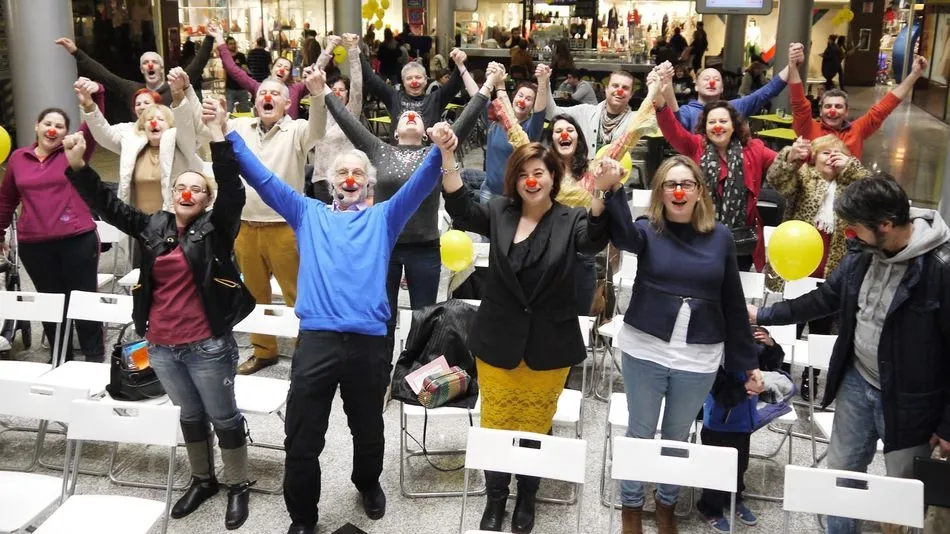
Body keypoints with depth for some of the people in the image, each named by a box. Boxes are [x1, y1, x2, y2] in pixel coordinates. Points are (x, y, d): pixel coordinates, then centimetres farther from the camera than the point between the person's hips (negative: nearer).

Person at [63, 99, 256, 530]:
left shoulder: (216, 228, -7)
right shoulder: (154, 227, 6)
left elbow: (233, 190, -22)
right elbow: (108, 205, 7)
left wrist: (219, 139, -32)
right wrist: (78, 167, -6)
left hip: (208, 346, -5)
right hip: (161, 346, 5)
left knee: (223, 416, 8)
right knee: (190, 414, 20)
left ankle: (238, 486, 24)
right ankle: (202, 480, 37)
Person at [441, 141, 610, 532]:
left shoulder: (571, 220, -6)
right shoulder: (499, 213, 1)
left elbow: (595, 239, -26)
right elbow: (460, 209, -12)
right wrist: (447, 156, -25)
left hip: (548, 345, -1)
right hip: (498, 340, 2)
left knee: (536, 427, 14)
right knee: (495, 424, 13)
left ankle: (526, 498, 36)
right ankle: (495, 499, 32)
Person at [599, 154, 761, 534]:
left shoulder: (720, 236, 1)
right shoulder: (649, 230, -3)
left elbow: (733, 301, 5)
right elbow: (623, 236, -29)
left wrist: (748, 360, 6)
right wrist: (614, 189, -46)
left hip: (699, 357, 1)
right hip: (645, 349, -1)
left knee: (678, 434, 17)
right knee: (640, 431, 12)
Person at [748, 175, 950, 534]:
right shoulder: (863, 254, -3)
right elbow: (823, 299, 13)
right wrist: (762, 315, 14)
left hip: (908, 401, -6)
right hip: (856, 383, 6)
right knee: (841, 475, 20)